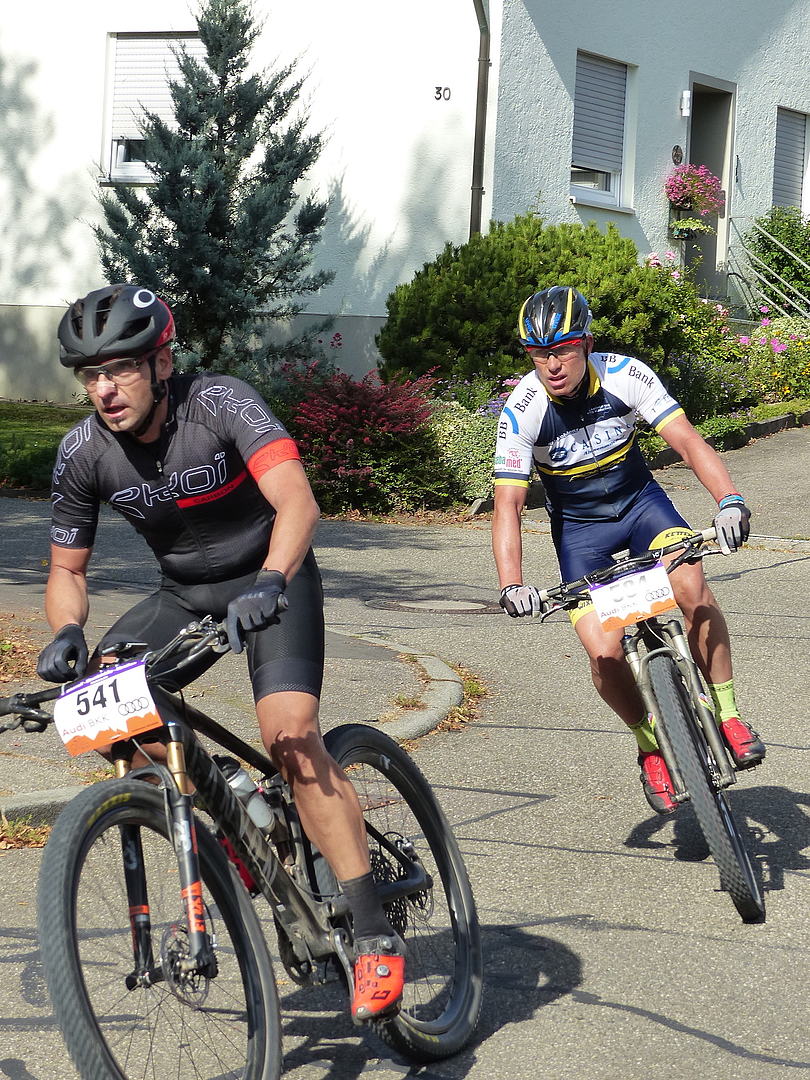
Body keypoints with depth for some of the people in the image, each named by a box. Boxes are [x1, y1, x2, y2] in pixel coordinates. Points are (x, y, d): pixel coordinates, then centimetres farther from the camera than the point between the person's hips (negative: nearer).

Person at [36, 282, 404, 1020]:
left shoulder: (218, 404, -25)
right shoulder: (84, 451, -12)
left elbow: (297, 500, -39)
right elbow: (68, 568, -2)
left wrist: (269, 584, -56)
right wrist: (67, 633, -23)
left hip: (271, 581, -5)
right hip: (184, 593, 5)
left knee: (289, 733, -27)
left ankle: (376, 936, -20)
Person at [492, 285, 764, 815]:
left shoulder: (625, 376, -20)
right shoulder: (522, 411, -22)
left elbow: (687, 440, -24)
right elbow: (508, 505, -23)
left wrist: (730, 501, -42)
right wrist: (512, 585, -38)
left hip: (640, 500, 1)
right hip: (579, 526, 0)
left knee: (692, 585, -29)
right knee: (604, 652, -18)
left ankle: (727, 713, -11)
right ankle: (652, 746, 9)